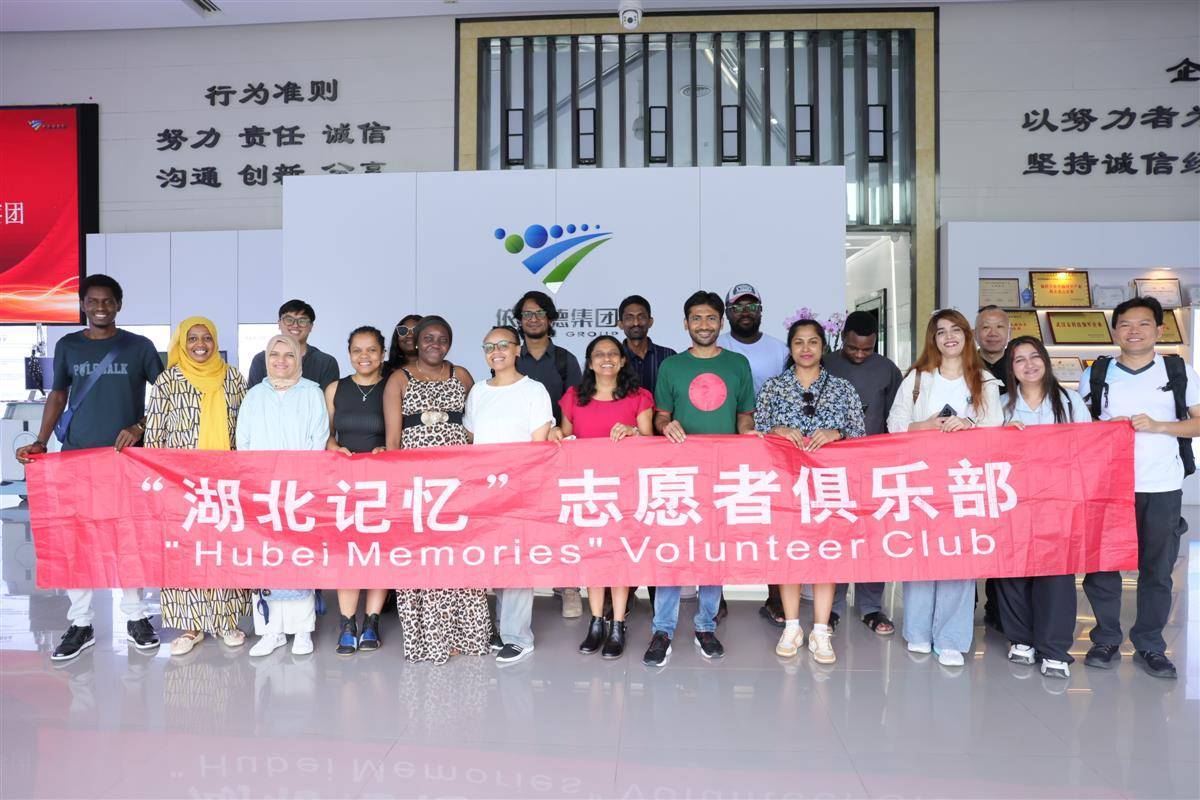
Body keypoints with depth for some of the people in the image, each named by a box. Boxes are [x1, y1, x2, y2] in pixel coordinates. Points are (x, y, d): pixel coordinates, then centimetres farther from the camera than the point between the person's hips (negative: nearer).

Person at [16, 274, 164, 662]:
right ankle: (80, 625, 14)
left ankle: (136, 618, 17)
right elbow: (58, 395, 14)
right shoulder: (67, 346, 9)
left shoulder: (139, 346, 3)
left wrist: (138, 428, -10)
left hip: (126, 457, -2)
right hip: (76, 456, 2)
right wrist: (41, 441, 2)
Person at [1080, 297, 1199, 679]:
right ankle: (1106, 641, 18)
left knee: (1157, 569, 6)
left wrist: (1158, 426, -12)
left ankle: (1149, 645, 20)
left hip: (1162, 488, 0)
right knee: (1101, 566, 3)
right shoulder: (1095, 375, 6)